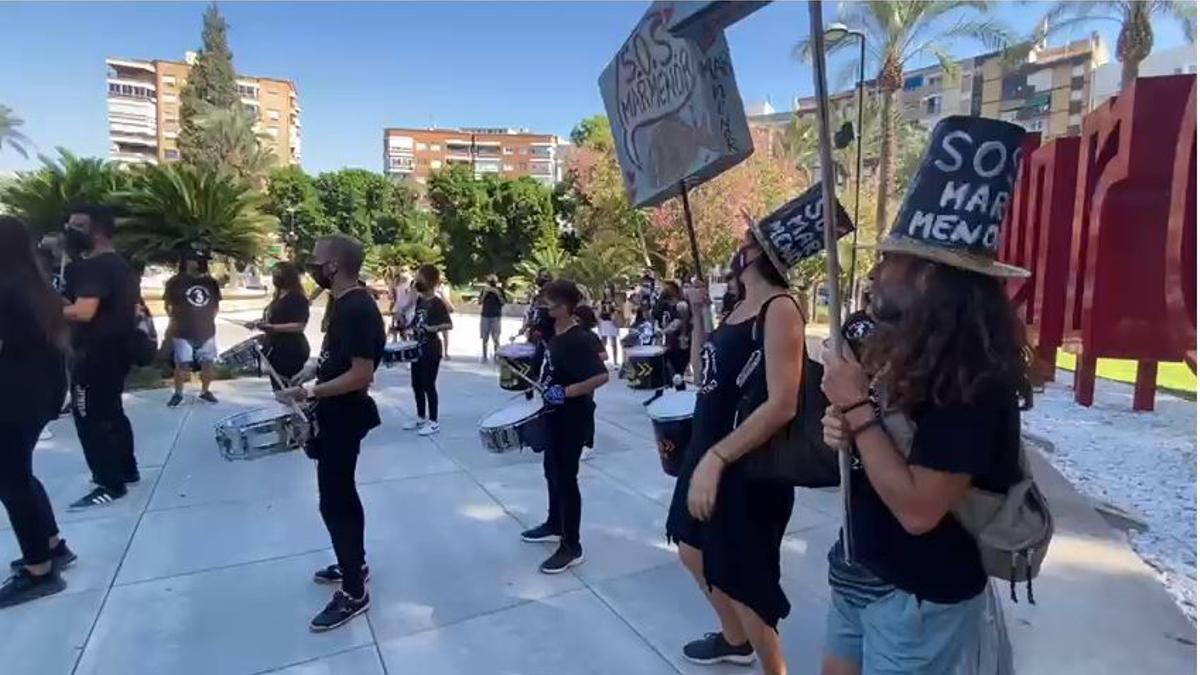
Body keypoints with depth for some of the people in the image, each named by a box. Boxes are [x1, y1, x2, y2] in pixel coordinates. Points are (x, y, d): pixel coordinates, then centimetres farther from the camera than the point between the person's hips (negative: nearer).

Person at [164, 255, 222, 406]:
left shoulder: (211, 282, 6)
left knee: (208, 364, 8)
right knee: (182, 365, -3)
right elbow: (168, 304, 1)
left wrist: (209, 319, 7)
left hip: (207, 331, 4)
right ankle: (178, 394, 14)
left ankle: (205, 391, 24)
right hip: (183, 332, -4)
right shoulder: (176, 282, -5)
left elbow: (216, 304, 16)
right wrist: (176, 320, -3)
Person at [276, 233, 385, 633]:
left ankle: (354, 593, 10)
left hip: (343, 417, -10)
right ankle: (354, 564, 38)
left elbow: (361, 374, -27)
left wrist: (308, 393, -24)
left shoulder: (358, 310, -23)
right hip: (336, 413, 10)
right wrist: (312, 389, 16)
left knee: (334, 502, -2)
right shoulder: (344, 302, 8)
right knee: (342, 494, 21)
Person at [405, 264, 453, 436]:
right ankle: (421, 417, 26)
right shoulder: (419, 300, 9)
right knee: (417, 384, 14)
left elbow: (449, 324, -19)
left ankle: (433, 422, 8)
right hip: (418, 349, 8)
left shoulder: (437, 302, -14)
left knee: (428, 385, -2)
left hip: (431, 350, -8)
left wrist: (434, 328, -31)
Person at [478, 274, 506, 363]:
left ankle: (496, 355, 1)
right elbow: (480, 302, 0)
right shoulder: (484, 290, 6)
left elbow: (503, 303, -5)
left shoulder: (500, 290, 2)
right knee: (484, 338, 4)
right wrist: (485, 293, -11)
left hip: (496, 316, -2)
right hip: (485, 316, 2)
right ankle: (484, 356, 11)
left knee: (496, 338, -6)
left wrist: (498, 294, -16)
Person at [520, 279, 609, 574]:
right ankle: (554, 525, 40)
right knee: (551, 470, 21)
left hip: (573, 419, -10)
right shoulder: (554, 333, 7)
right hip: (554, 415, 10)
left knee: (566, 478, -2)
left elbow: (601, 376, -30)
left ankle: (572, 548, 10)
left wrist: (566, 392, -31)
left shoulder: (579, 339, -22)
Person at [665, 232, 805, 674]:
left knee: (742, 582, 5)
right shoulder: (740, 309, 9)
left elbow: (782, 405, -26)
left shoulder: (780, 309, -18)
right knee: (695, 553, 24)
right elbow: (710, 375, 14)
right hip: (708, 453, 10)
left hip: (748, 468, -10)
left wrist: (717, 458, -29)